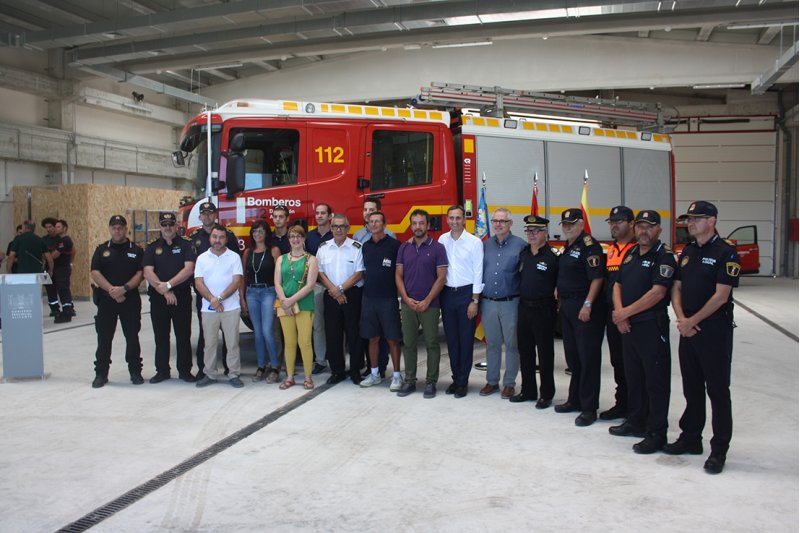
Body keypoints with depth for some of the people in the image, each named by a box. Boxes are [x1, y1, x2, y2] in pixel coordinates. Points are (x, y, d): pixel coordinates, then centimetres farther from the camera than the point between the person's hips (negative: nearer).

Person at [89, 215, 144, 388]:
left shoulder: (136, 251, 5)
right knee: (104, 338, 4)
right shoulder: (101, 250, 7)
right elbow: (95, 273, -2)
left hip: (131, 299, -1)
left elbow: (140, 274, -3)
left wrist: (124, 288, -17)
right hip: (106, 299, 1)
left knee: (132, 337, 4)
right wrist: (112, 290, -15)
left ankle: (135, 372, 15)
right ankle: (101, 373, 13)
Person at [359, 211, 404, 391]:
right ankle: (374, 374, 22)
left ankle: (397, 376, 8)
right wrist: (367, 288, 10)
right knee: (373, 338, 11)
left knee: (392, 339, 0)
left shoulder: (394, 244, -5)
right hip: (368, 298, 5)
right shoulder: (366, 246, 10)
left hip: (388, 298, -5)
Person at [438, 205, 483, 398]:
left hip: (466, 293, -4)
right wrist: (437, 295, 2)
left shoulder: (474, 242, -5)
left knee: (465, 340, 1)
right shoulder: (442, 240, 5)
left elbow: (478, 273, -6)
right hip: (447, 293, 4)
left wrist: (474, 301, -10)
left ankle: (463, 381, 10)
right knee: (451, 339, 10)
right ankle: (456, 378, 21)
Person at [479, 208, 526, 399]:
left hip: (510, 303, -3)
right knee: (492, 344, 12)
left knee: (512, 344, 3)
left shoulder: (520, 245, -4)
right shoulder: (485, 245, 9)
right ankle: (492, 381, 22)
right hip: (488, 303, 4)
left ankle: (509, 383, 14)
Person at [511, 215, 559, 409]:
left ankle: (546, 394, 11)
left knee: (544, 352, 2)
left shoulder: (552, 257, -10)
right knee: (525, 351, 12)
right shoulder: (523, 253, 10)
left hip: (543, 309, -6)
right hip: (524, 307, 7)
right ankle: (528, 391, 24)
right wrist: (522, 297, 14)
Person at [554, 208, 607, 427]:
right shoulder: (568, 247, 16)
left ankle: (589, 408, 0)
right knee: (572, 356, 16)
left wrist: (587, 305, -24)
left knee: (588, 357, -5)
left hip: (585, 307, -10)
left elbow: (597, 278, -20)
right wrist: (561, 300, 17)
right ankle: (575, 400, 28)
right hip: (568, 307, 10)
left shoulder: (589, 245, -13)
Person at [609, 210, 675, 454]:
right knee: (633, 376, 17)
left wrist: (626, 312, -15)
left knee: (655, 381, -3)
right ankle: (636, 422, 30)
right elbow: (617, 284, 14)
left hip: (652, 326, -8)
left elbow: (658, 292, -19)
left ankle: (656, 434, 3)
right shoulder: (631, 253, 15)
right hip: (628, 326, 8)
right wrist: (619, 314, -3)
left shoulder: (664, 256, -10)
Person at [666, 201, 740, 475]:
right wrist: (681, 319, -4)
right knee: (692, 388, 15)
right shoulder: (688, 251, 13)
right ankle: (690, 438, 27)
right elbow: (676, 288, 12)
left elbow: (721, 295, -16)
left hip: (715, 331, -7)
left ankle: (719, 450, 5)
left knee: (717, 390, -1)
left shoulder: (725, 253, -10)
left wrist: (692, 321, -13)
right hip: (688, 329, 7)